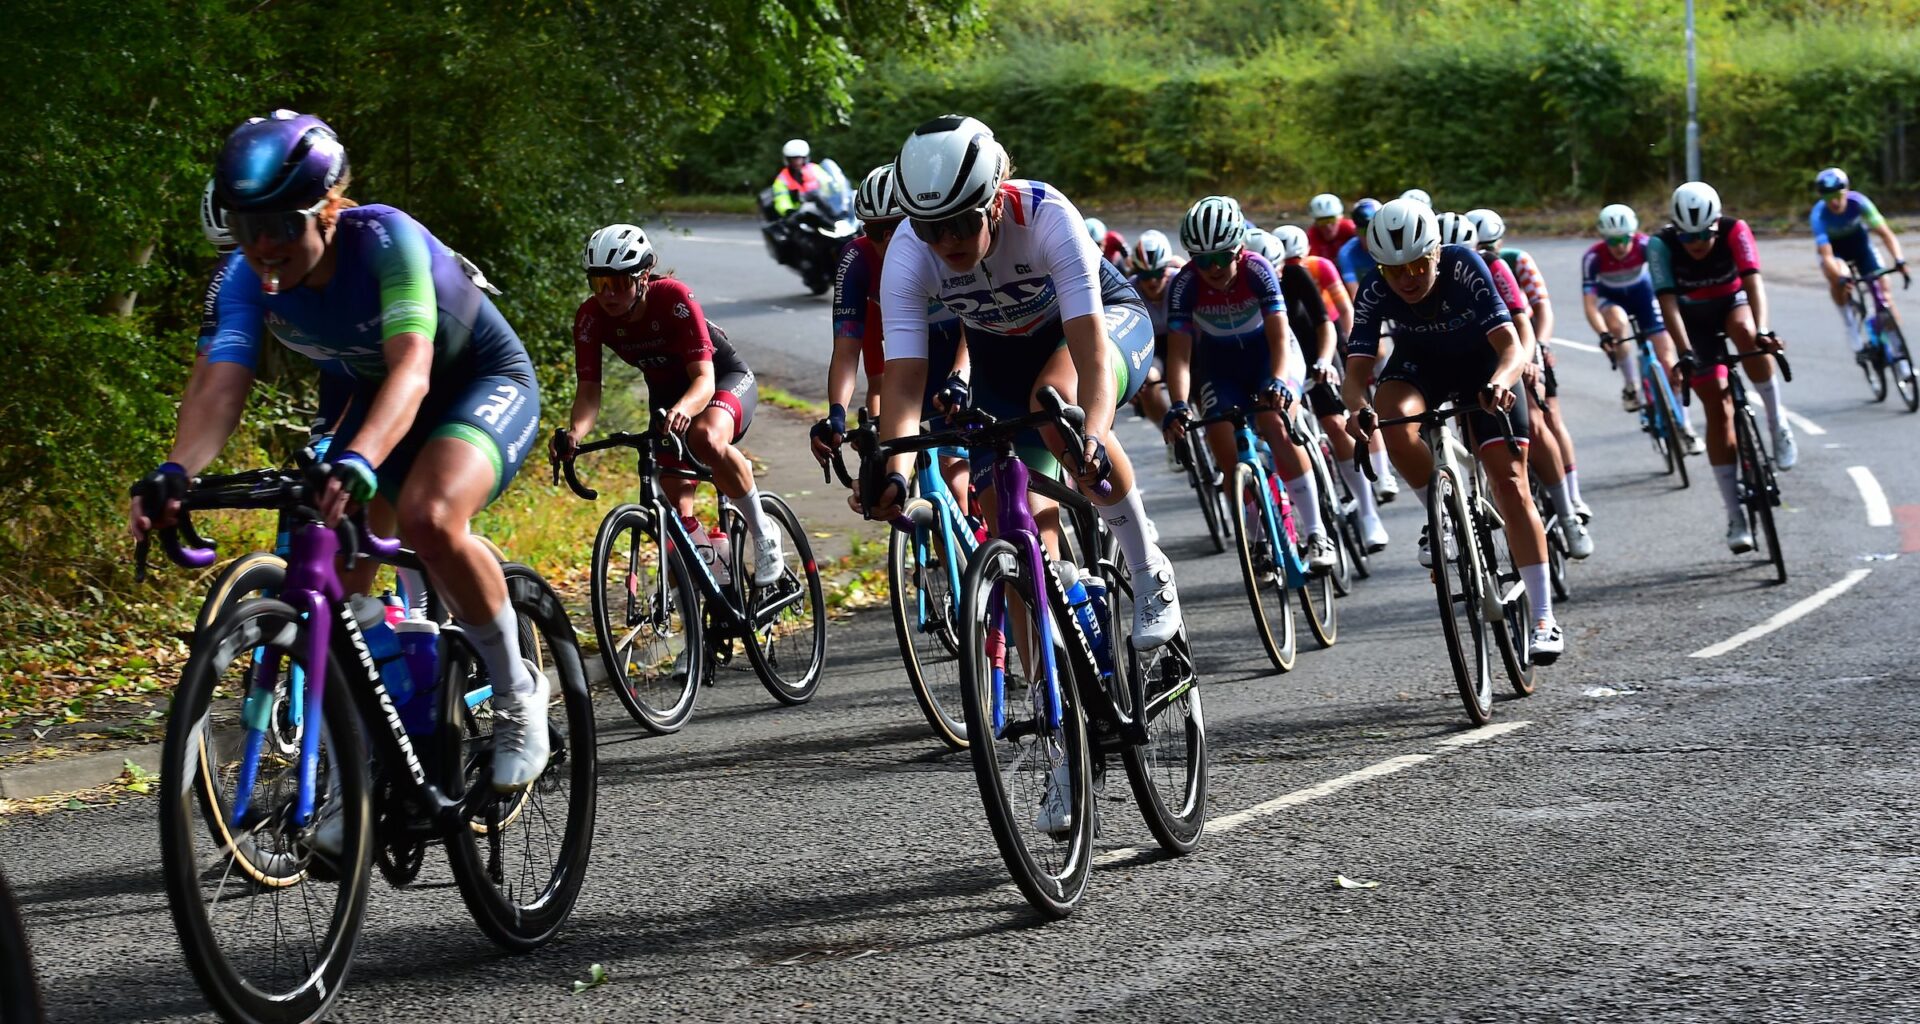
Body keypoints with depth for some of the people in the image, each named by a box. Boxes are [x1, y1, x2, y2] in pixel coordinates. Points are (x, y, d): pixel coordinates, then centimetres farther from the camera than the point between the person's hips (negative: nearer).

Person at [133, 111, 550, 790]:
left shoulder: (386, 239, -35)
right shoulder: (248, 280, -21)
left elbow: (412, 368, -48)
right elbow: (221, 388, -32)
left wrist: (357, 462, -67)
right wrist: (174, 473, -54)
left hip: (484, 383, -6)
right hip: (373, 399, 6)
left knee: (428, 520, -34)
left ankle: (517, 693, -12)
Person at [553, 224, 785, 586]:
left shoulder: (674, 298, -32)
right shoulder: (590, 318, -21)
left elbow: (704, 379, -38)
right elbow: (588, 390, -23)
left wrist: (684, 409, -61)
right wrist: (574, 433, -45)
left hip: (725, 377, -5)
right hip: (667, 390, 5)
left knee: (706, 438, -38)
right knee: (677, 505, -8)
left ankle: (763, 535, -18)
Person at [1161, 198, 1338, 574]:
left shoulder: (1256, 270, -27)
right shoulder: (1185, 285, -24)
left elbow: (1279, 336, -33)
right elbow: (1179, 353, -28)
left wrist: (1277, 382, -52)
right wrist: (1178, 405, -45)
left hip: (1270, 355, -2)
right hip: (1219, 367, 2)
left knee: (1274, 424, -28)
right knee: (1227, 455, -14)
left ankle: (1315, 535, -24)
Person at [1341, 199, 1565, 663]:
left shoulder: (1464, 267, -33)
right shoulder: (1375, 291, -26)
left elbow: (1512, 345, -38)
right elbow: (1357, 368, -31)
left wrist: (1499, 382, -59)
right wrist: (1358, 407, -54)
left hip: (1481, 360, -2)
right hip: (1420, 362, 2)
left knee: (1510, 482, -11)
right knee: (1395, 423, -34)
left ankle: (1543, 619, -8)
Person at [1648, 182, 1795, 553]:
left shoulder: (1735, 231, -26)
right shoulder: (1662, 245, -27)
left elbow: (1753, 281, -37)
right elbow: (1668, 301, -34)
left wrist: (1762, 331, -53)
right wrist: (1684, 353, -46)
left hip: (1733, 302, 0)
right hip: (1694, 319, 0)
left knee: (1745, 332, -38)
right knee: (1718, 408, -9)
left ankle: (1778, 423, -18)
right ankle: (1736, 518, -4)